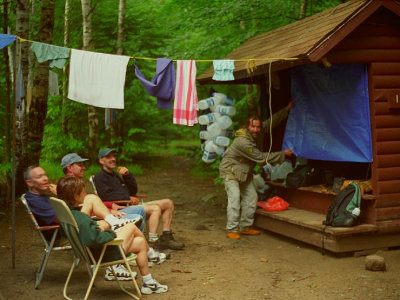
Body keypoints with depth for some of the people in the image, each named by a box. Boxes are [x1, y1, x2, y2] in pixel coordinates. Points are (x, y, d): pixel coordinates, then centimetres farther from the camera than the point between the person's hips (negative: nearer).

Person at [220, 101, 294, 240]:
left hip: (245, 171, 9)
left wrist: (286, 110, 8)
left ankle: (245, 227, 15)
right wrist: (283, 154, -19)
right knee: (234, 197, -18)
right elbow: (261, 158, -26)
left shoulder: (258, 131, -8)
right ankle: (232, 230, -13)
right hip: (230, 170, -9)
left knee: (251, 196, 6)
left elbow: (272, 121, 10)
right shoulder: (243, 141, -32)